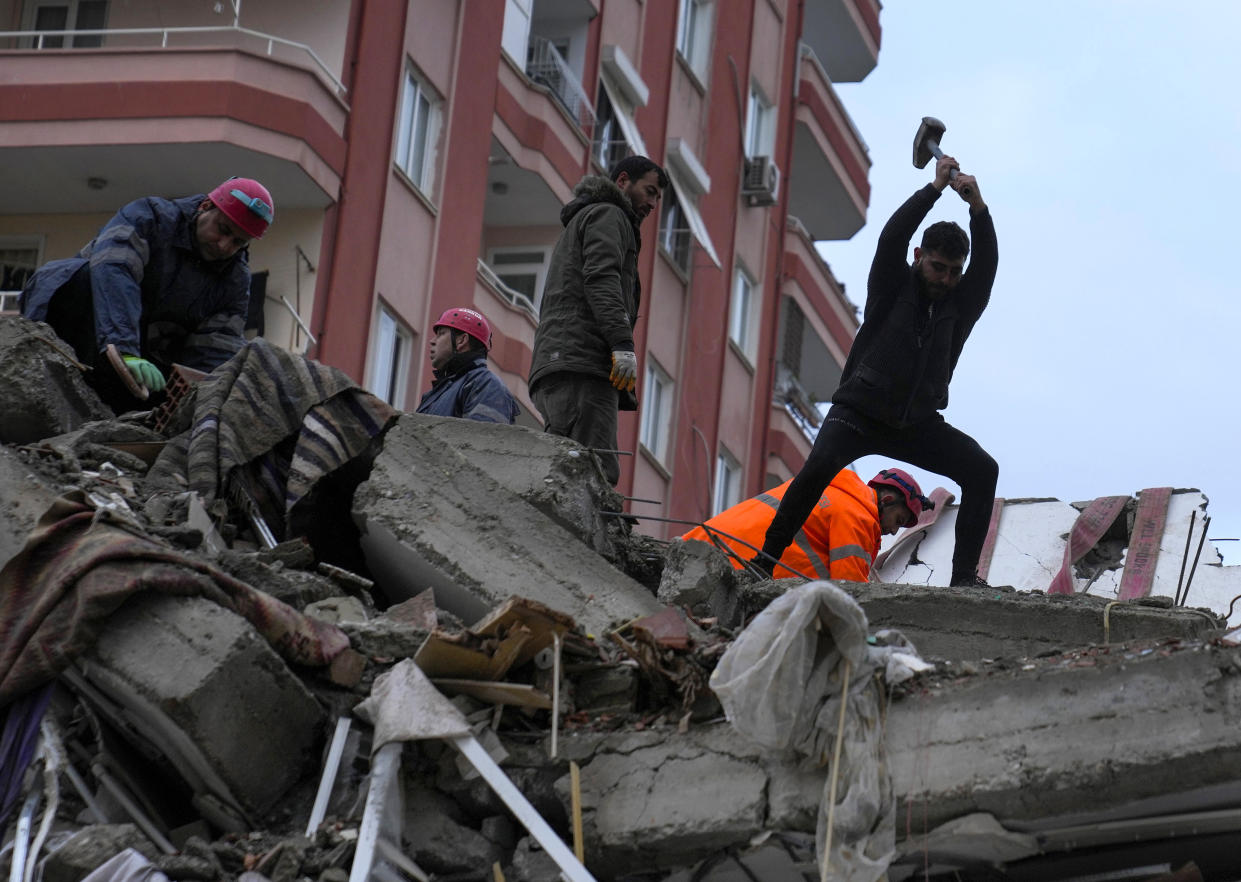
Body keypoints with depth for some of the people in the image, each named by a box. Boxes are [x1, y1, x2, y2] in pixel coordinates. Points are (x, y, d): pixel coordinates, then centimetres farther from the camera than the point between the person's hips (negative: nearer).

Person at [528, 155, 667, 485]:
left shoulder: (580, 222, 37)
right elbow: (601, 276, -11)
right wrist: (623, 343, -21)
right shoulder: (608, 215, 8)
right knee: (595, 475, -23)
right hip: (581, 362, -10)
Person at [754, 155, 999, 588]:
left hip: (917, 424, 3)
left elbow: (986, 264, -10)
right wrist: (935, 188, -19)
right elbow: (892, 238, -16)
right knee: (821, 463, -30)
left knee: (982, 470, -16)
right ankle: (768, 556, -18)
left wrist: (978, 207, -25)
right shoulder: (893, 287, 0)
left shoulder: (960, 304, 5)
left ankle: (965, 574, -13)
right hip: (859, 412, -3)